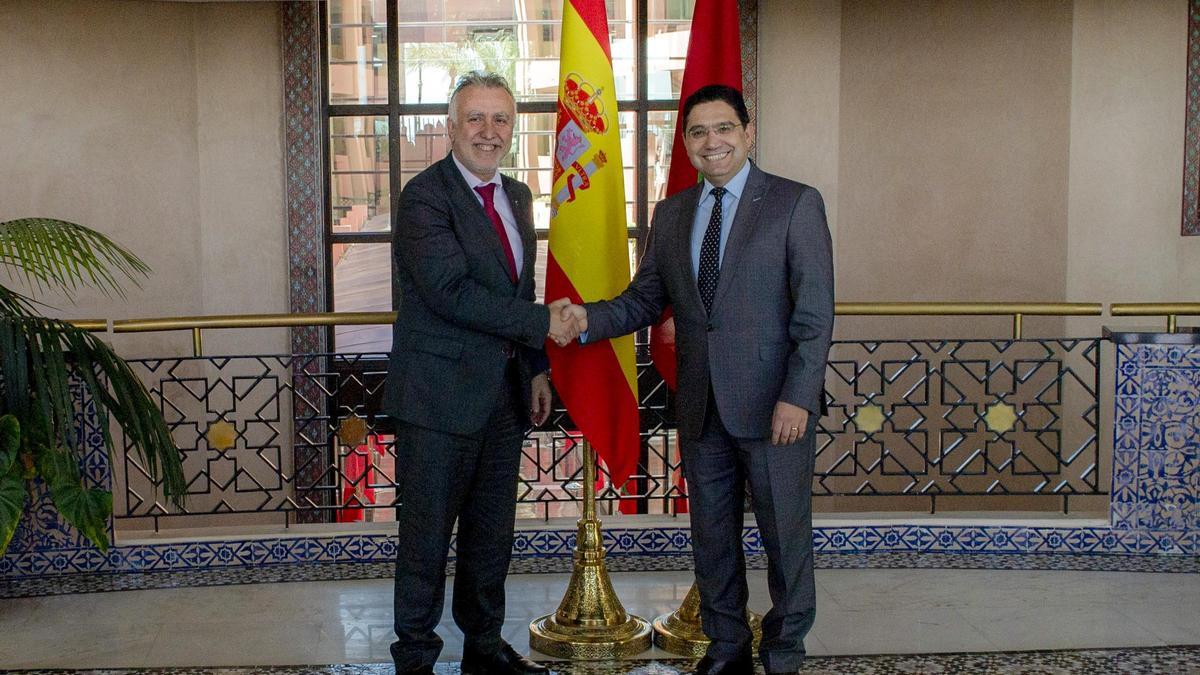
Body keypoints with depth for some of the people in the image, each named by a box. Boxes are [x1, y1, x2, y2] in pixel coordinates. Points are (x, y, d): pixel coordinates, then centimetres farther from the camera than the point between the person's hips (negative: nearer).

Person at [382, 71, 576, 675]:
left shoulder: (517, 195, 14)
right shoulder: (425, 196, -13)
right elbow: (451, 291, -22)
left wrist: (536, 368, 13)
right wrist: (543, 324, -18)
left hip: (504, 392, 7)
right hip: (440, 395, -7)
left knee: (492, 532, 16)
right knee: (427, 534, 3)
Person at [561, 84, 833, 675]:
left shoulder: (795, 203, -5)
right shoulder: (670, 215, 10)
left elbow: (815, 312, -10)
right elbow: (643, 300, 10)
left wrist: (798, 398, -17)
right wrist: (587, 319, -9)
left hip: (772, 405, -5)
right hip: (701, 409, 5)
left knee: (786, 535, 7)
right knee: (711, 535, 15)